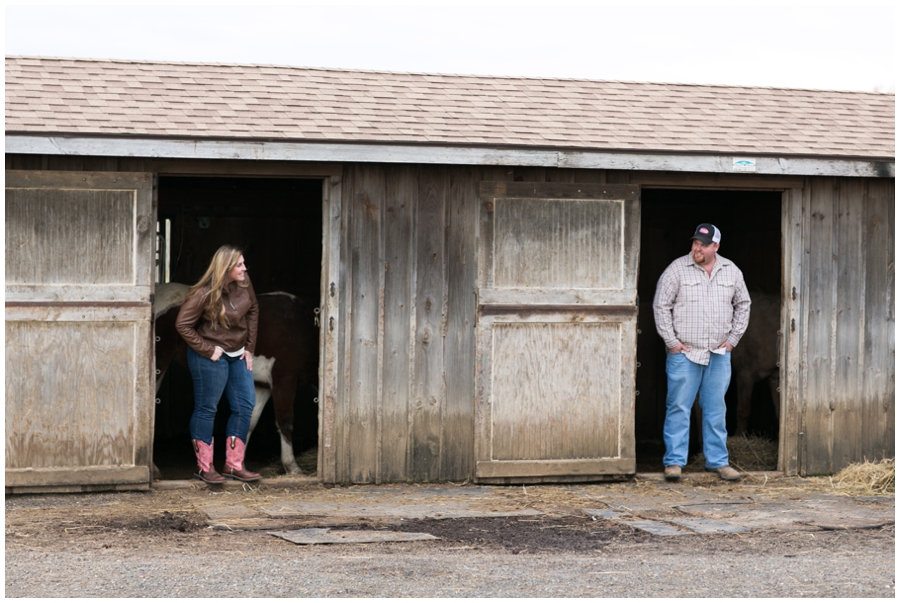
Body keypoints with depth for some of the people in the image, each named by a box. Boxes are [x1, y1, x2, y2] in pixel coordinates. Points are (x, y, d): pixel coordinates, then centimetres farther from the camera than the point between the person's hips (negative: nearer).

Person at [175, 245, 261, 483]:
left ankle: (233, 464, 18)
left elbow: (253, 311, 11)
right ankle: (203, 466, 15)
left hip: (238, 355, 7)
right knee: (206, 409, 3)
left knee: (245, 406, 7)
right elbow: (183, 325, -16)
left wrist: (249, 346, 7)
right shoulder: (204, 293, -21)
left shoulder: (244, 283, -4)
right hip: (211, 357, -7)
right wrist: (208, 350, -15)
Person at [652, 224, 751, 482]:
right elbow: (661, 306, -4)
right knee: (678, 407, -3)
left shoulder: (731, 272, 6)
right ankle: (674, 461, 3)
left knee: (716, 409, 9)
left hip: (719, 354, 3)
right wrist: (672, 341, -7)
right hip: (684, 353, -3)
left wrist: (733, 338, 10)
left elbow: (743, 305, 17)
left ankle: (718, 461, 16)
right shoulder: (677, 270, -6)